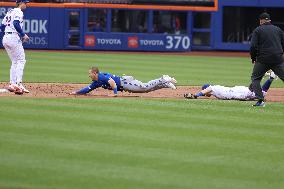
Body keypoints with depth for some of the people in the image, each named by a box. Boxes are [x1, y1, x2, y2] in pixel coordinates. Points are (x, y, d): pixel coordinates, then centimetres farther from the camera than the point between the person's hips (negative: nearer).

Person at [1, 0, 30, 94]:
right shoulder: (18, 12, -6)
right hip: (14, 38, -9)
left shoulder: (9, 12, 20)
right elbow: (16, 24, -24)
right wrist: (23, 35, -14)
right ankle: (19, 83, -18)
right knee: (21, 60, -7)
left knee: (15, 62, 14)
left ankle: (12, 84, 7)